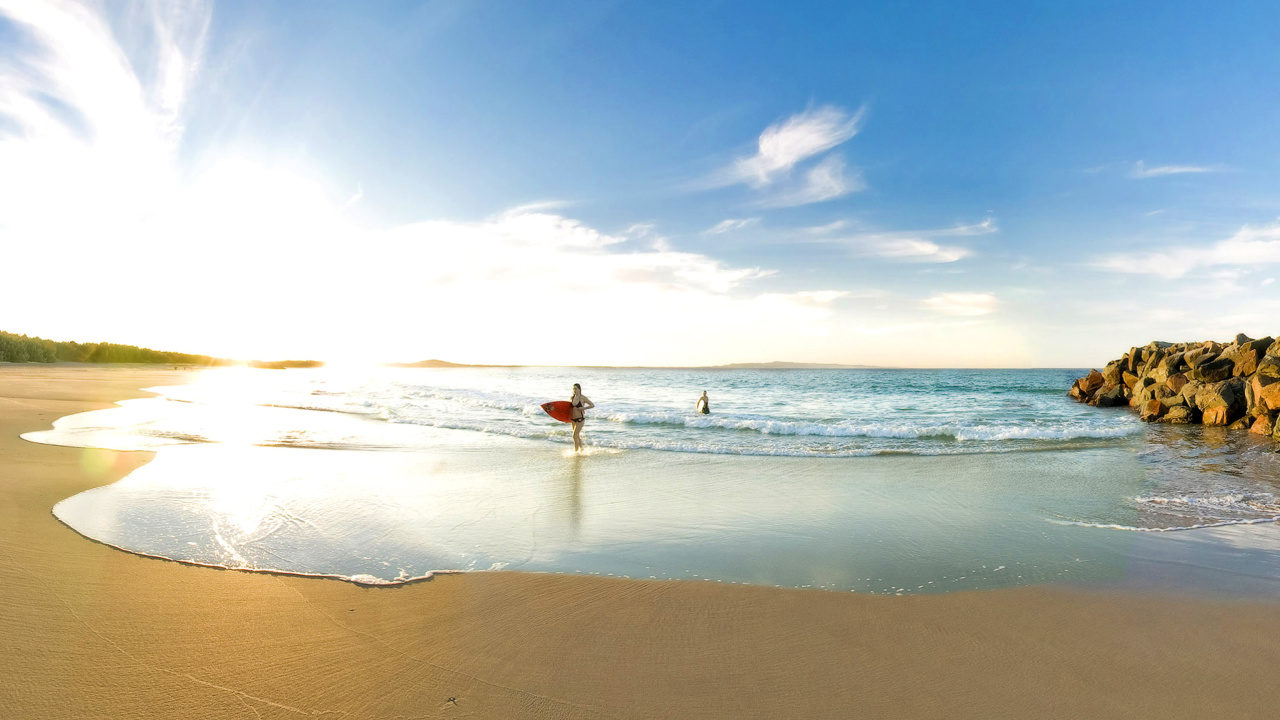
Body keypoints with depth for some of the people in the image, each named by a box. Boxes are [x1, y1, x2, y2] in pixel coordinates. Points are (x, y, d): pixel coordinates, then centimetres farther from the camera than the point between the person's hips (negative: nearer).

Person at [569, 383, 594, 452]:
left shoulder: (583, 398, -10)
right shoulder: (571, 398, 6)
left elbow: (592, 405, -9)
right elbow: (569, 407, 21)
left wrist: (583, 408, -18)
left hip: (580, 419, -6)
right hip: (573, 419, 6)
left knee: (575, 435, -11)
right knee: (577, 436, 17)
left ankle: (576, 450, -1)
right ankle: (581, 449, 34)